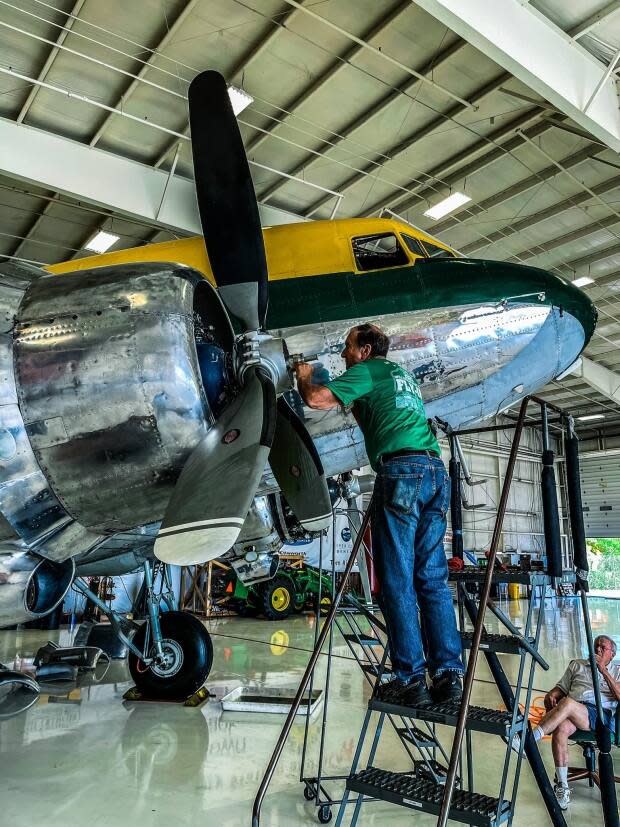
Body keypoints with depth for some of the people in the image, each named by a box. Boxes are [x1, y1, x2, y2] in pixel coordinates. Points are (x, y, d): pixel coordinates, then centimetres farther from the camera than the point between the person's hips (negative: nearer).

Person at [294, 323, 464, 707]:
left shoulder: (367, 371, 6)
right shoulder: (402, 373, 29)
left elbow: (316, 399, -4)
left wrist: (305, 377, 17)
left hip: (401, 470, -8)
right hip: (436, 468, 8)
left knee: (398, 581, -4)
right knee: (433, 578, 7)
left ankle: (410, 680, -1)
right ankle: (449, 675, 8)